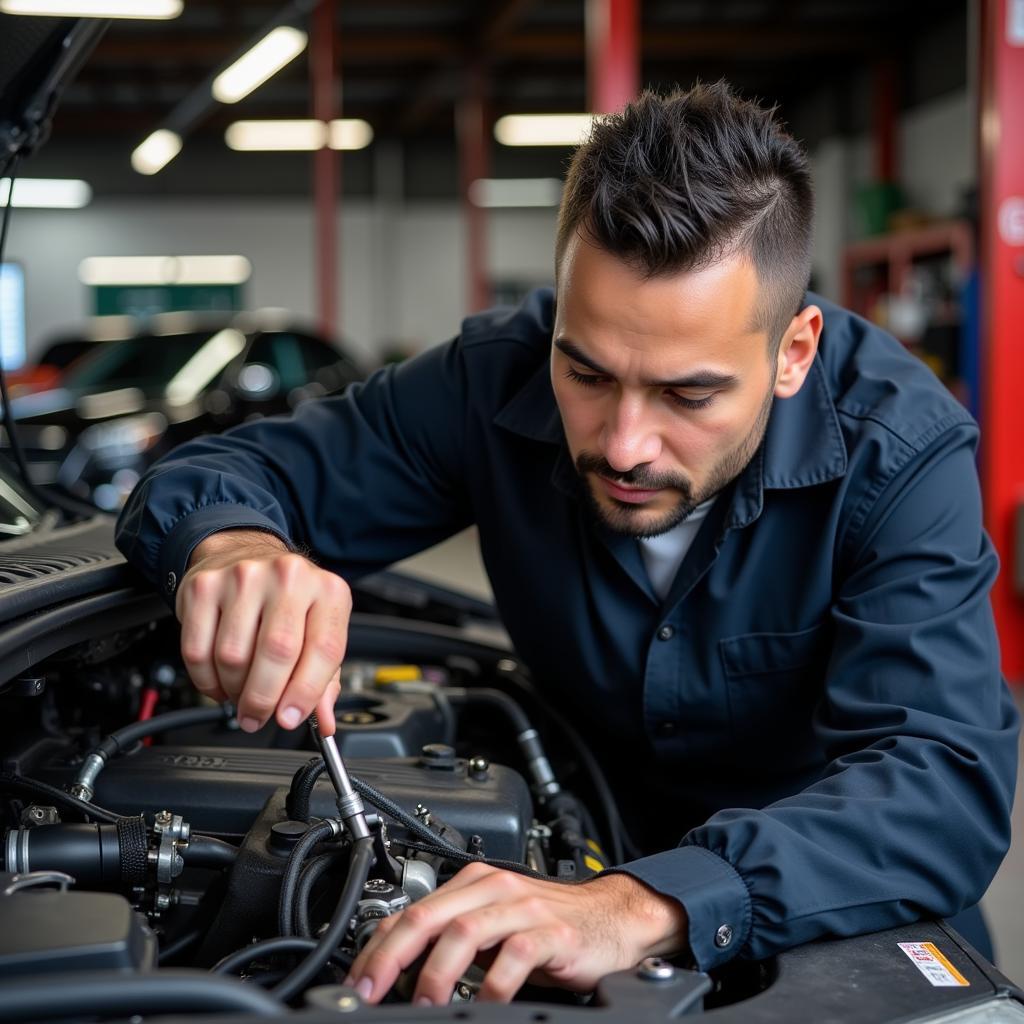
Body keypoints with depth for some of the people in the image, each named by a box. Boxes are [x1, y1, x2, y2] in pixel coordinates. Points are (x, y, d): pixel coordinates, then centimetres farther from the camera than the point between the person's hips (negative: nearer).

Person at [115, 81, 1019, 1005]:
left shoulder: (902, 451, -24)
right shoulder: (498, 380, -16)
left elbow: (948, 787, -37)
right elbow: (221, 475, -8)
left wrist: (647, 908, -53)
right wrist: (229, 543, -35)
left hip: (838, 913, -1)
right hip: (593, 844, 2)